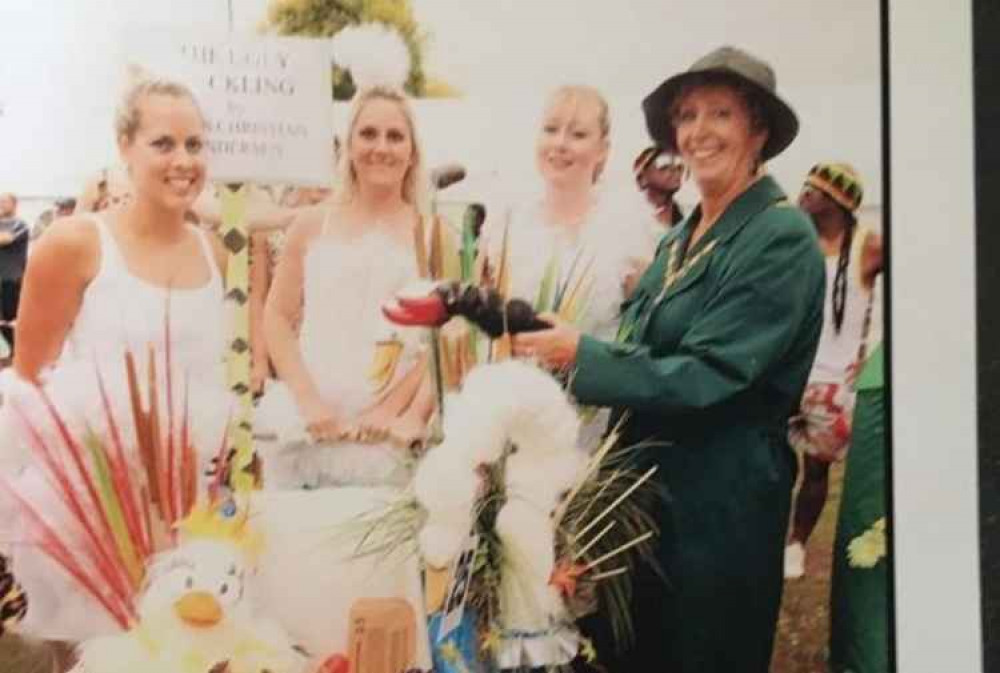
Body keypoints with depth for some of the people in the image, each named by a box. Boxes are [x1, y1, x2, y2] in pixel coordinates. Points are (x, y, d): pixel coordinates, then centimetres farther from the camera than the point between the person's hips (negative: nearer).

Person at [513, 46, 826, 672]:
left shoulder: (783, 237, -16)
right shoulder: (681, 238, 10)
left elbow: (708, 376, -22)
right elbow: (644, 355, 9)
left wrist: (582, 355, -19)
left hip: (719, 501, -8)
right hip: (645, 482, 8)